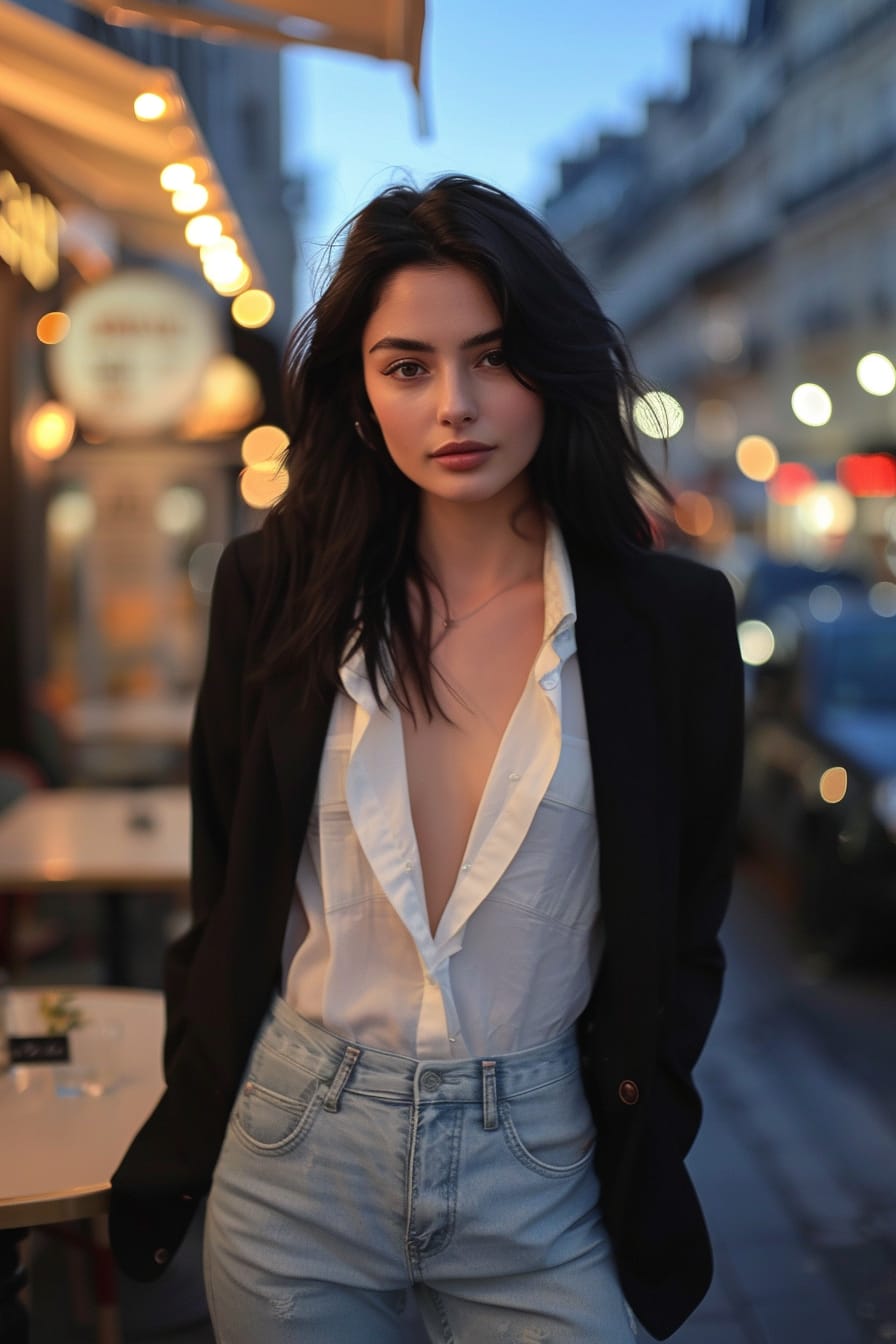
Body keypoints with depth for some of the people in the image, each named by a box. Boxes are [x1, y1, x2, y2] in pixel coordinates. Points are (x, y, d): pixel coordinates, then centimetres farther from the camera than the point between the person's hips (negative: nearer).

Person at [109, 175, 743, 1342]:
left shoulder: (673, 618, -8)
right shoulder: (276, 586, -5)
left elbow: (682, 933, 2)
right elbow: (221, 887, 4)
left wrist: (637, 1148, 0)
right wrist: (192, 1131, 4)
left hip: (542, 1170, -1)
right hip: (292, 1161, 1)